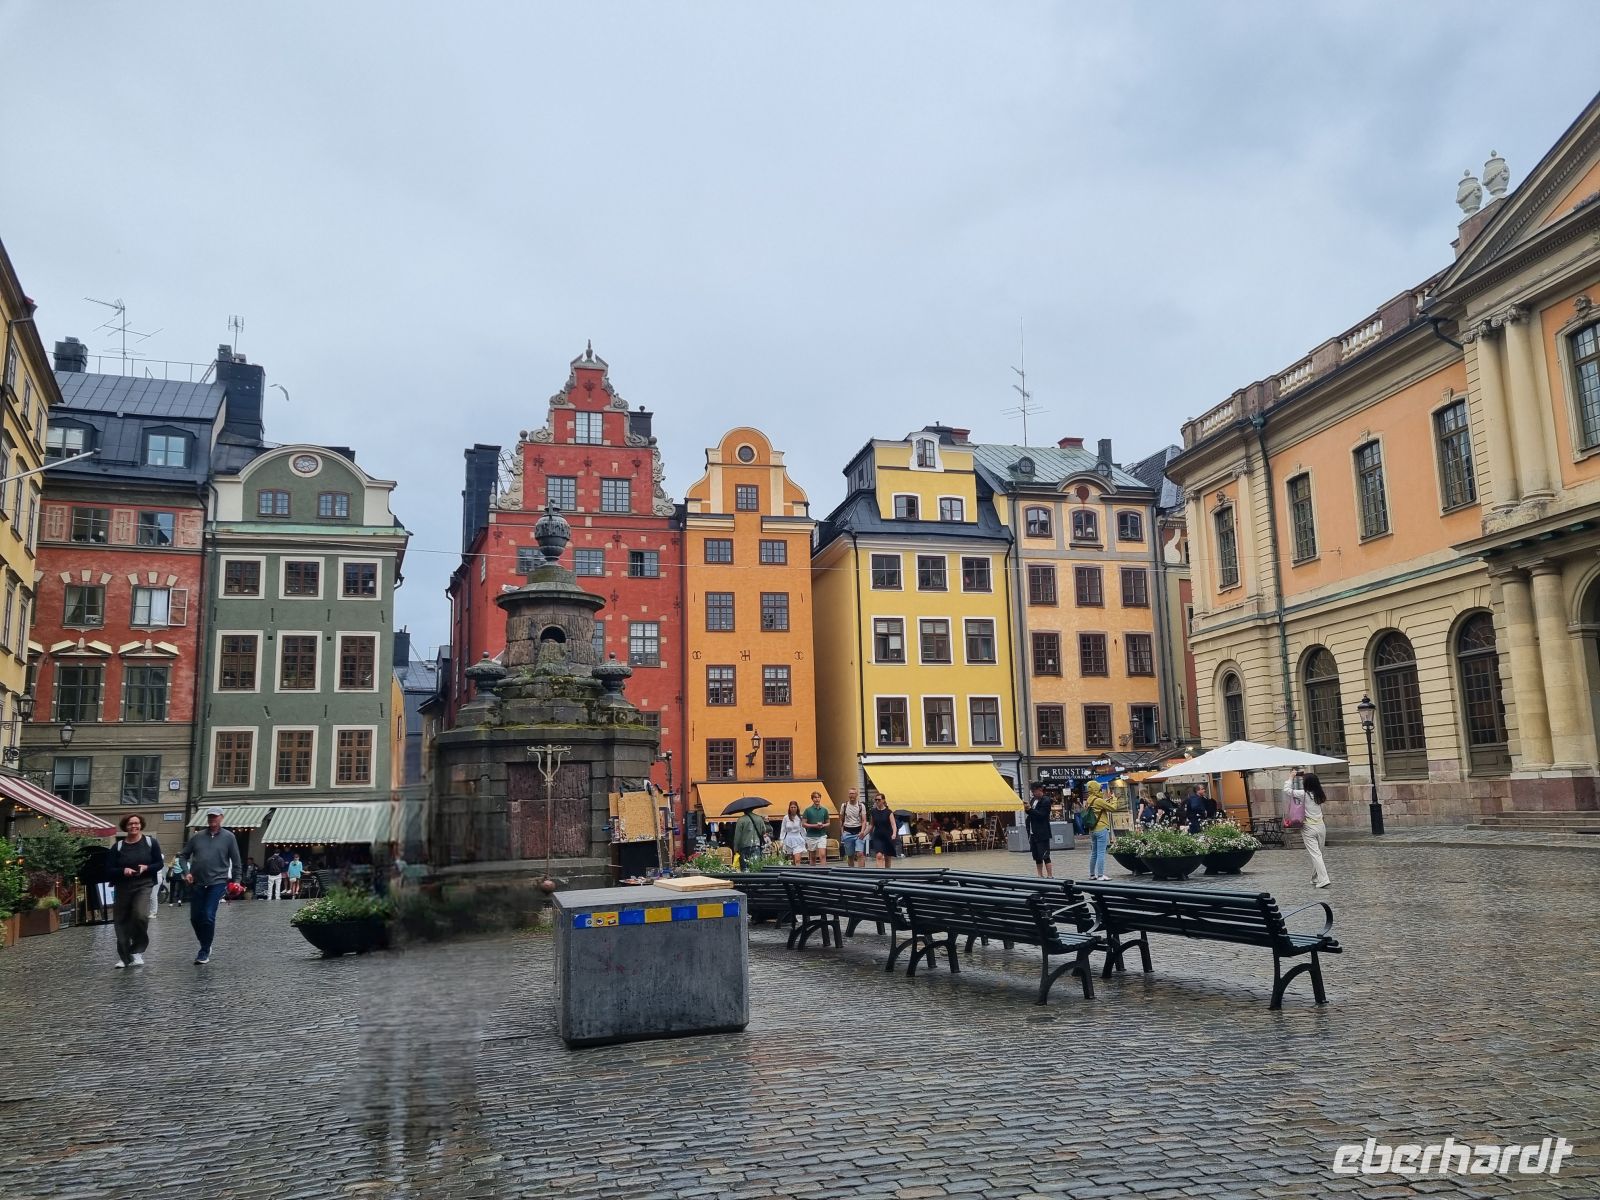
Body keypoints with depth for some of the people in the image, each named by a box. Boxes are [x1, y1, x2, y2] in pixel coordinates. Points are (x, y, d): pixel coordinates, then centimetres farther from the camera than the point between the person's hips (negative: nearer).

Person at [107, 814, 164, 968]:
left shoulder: (150, 842, 1)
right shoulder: (118, 846, 3)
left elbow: (159, 863, 5)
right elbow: (109, 869, 2)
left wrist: (146, 867, -15)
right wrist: (123, 871, -17)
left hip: (144, 886, -2)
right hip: (123, 887, 2)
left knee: (141, 915, -22)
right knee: (121, 921, 6)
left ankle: (137, 951, -4)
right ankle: (124, 957, 22)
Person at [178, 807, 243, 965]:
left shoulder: (228, 837, 1)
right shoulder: (198, 837, 7)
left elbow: (236, 861, 3)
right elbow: (183, 856, 13)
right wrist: (186, 872, -1)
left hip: (217, 882, -4)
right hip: (197, 883, 4)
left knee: (208, 916, -12)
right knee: (195, 918, 8)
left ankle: (205, 952, 0)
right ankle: (205, 946, 30)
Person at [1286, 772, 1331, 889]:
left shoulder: (1304, 794, -12)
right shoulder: (1319, 795, 3)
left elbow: (1287, 789, -7)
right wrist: (1304, 777, 22)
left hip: (1309, 828, -5)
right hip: (1321, 826, 5)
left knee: (1315, 854, -6)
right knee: (1317, 853, 15)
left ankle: (1323, 879, -14)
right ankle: (1315, 878, 24)